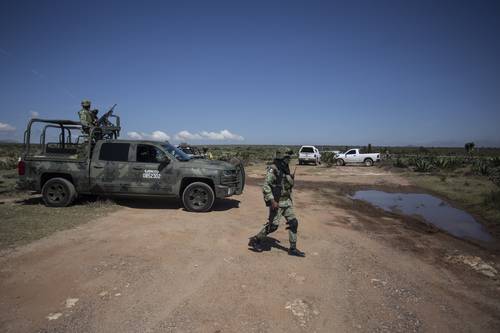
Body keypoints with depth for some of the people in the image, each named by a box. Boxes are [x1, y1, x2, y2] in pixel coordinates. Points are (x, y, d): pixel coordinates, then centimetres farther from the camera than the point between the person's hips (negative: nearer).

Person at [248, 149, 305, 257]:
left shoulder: (286, 169, 10)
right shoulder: (273, 169, -17)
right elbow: (266, 186, -22)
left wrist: (290, 199, 19)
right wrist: (272, 201, -26)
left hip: (287, 201, 8)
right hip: (276, 202, -8)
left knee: (293, 223, 5)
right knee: (273, 225, -3)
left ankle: (293, 249, 14)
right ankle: (255, 240, 16)